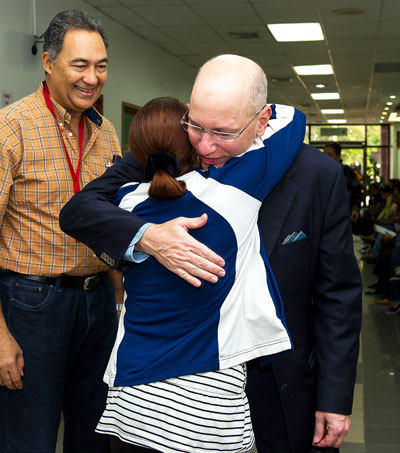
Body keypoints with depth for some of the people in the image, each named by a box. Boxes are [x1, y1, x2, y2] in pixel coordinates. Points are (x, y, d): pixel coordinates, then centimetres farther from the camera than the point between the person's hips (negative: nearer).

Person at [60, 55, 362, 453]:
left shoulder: (318, 176, -14)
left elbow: (338, 294, -8)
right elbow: (78, 210, -13)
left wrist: (336, 399, -8)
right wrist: (146, 237, -34)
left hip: (279, 386, 0)